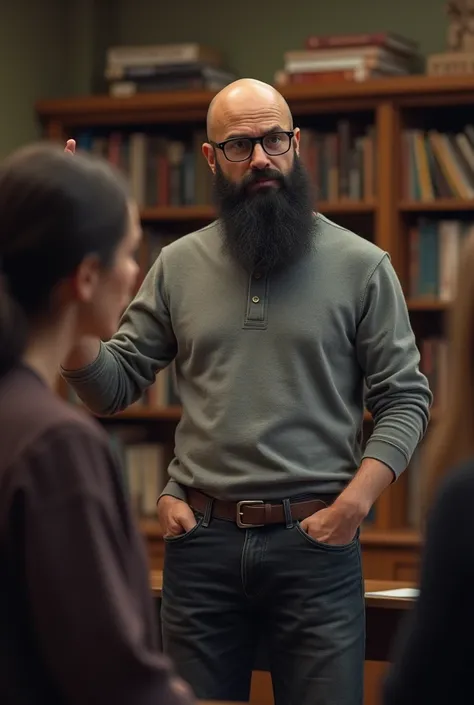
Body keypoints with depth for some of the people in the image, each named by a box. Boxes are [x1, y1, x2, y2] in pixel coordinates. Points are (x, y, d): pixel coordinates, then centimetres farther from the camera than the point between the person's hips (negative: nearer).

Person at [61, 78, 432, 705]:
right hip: (201, 542, 2)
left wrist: (354, 503, -11)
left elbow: (405, 399, 1)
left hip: (314, 538, -2)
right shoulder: (178, 266, 8)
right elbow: (110, 389, 6)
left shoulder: (361, 266, 1)